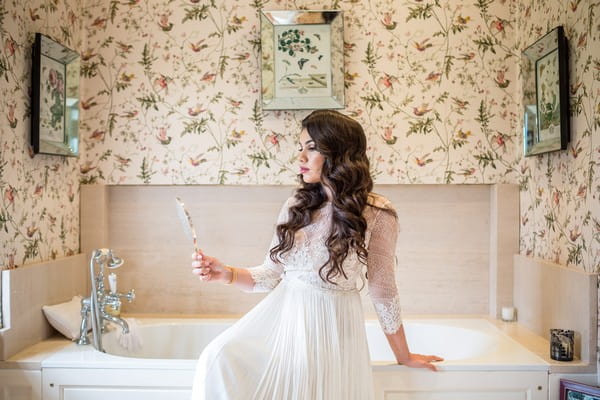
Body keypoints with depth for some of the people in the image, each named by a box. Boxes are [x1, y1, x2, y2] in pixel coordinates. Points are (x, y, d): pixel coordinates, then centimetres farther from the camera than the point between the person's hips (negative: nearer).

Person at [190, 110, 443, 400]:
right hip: (281, 316, 3)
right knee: (218, 360, -19)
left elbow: (383, 291, -2)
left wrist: (404, 357, 7)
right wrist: (226, 274, -10)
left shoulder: (376, 213, -11)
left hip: (332, 326, -3)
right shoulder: (296, 206, 2)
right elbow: (272, 274, 7)